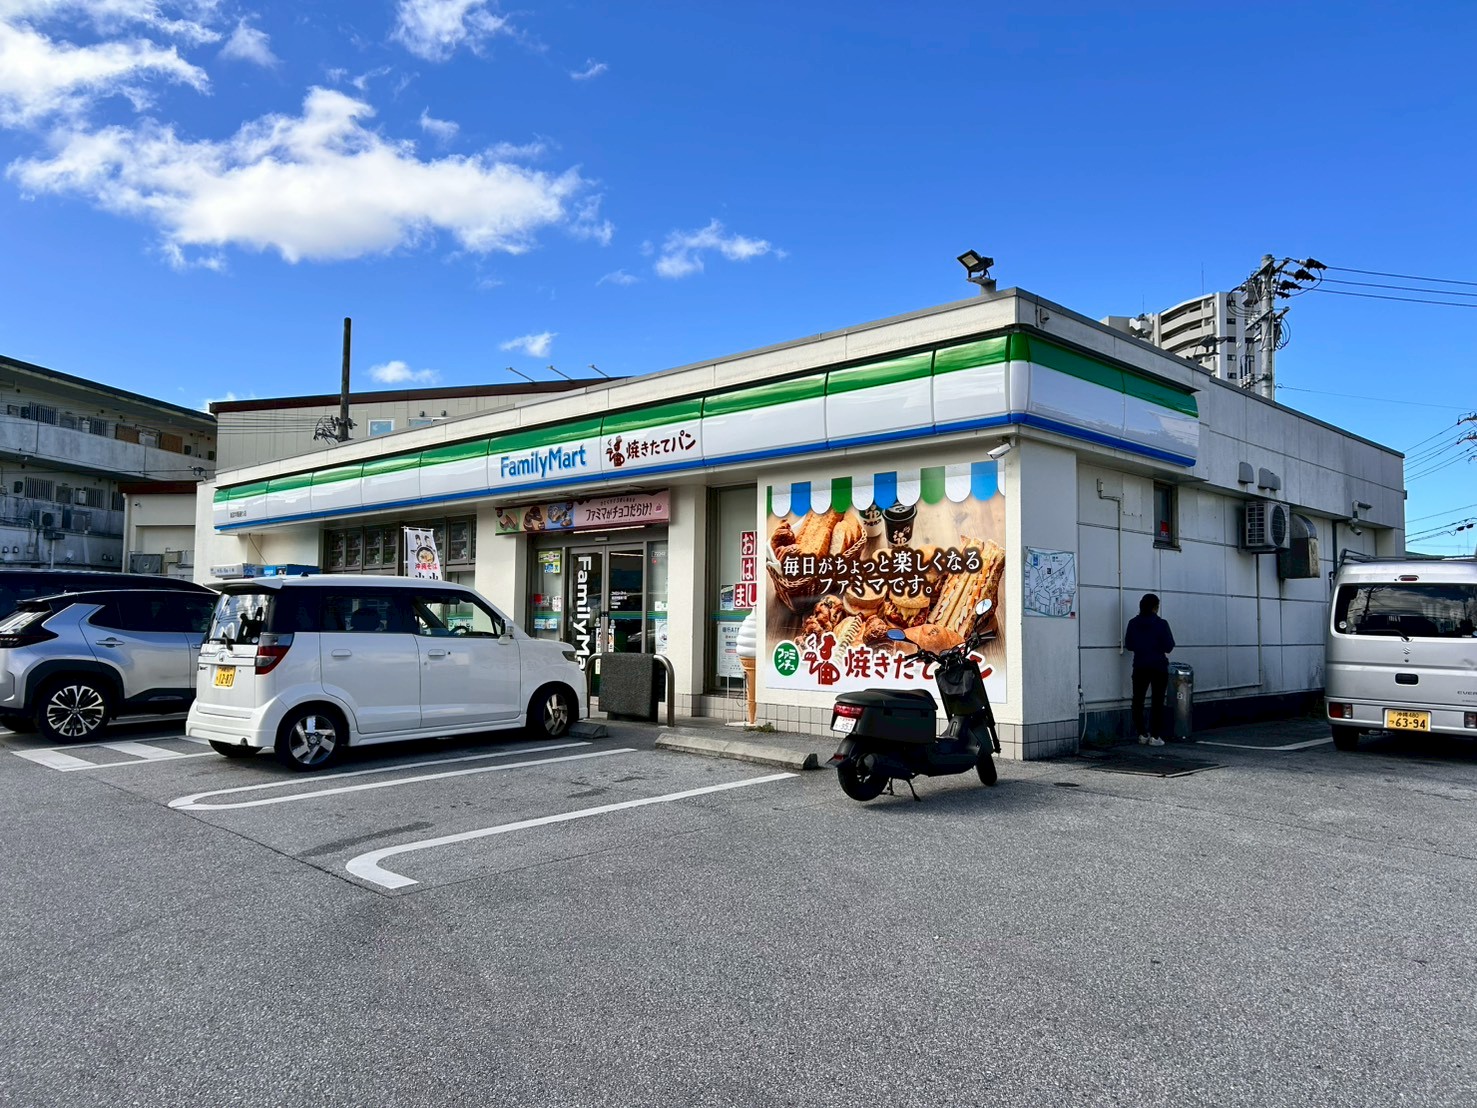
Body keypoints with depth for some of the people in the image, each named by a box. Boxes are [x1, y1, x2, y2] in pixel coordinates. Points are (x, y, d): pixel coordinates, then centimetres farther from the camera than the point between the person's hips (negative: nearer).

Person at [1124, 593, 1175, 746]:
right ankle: (1155, 736, 2)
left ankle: (1142, 734, 9)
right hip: (1159, 667, -2)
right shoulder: (1161, 624, -10)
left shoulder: (1133, 623, -2)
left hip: (1140, 667, 2)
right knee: (1157, 702, 3)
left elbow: (1128, 645, 5)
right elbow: (1169, 646, -8)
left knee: (1138, 700, 9)